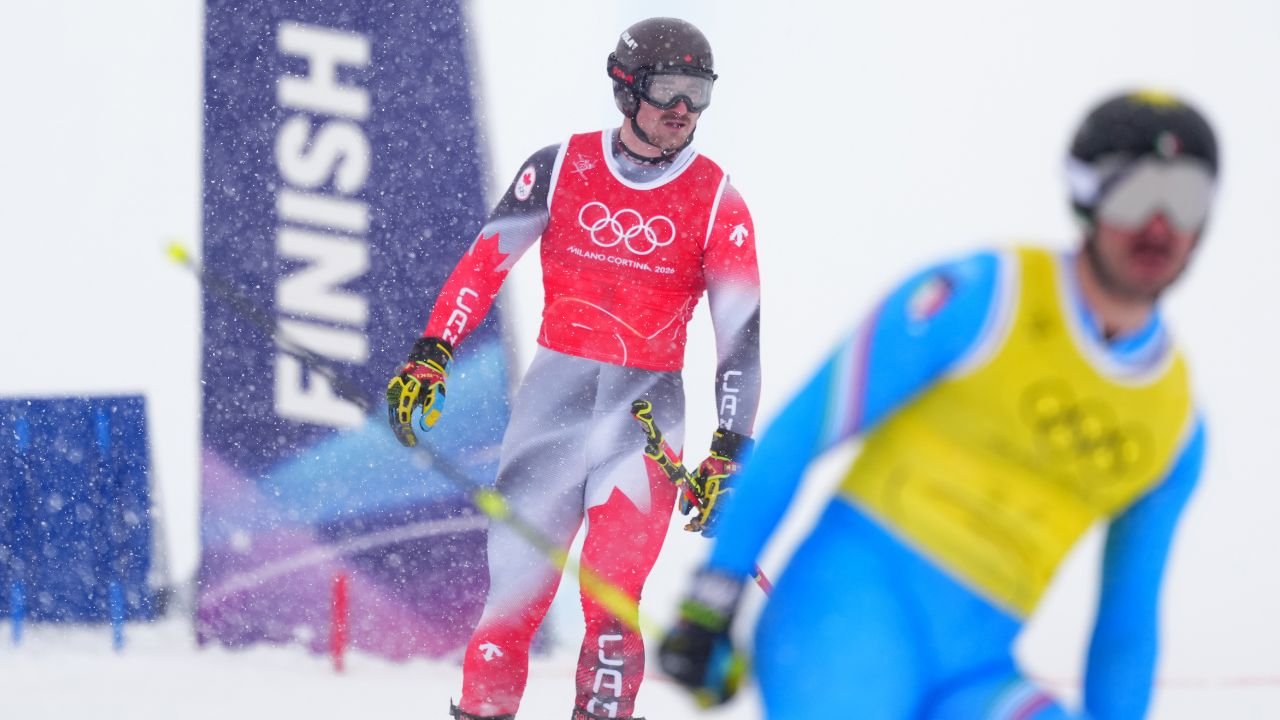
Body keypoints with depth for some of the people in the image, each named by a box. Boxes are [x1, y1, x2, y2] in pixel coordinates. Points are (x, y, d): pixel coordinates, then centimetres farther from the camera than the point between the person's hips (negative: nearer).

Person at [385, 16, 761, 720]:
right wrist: (430, 355, -4)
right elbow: (485, 260, 4)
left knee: (612, 596, -12)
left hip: (648, 404, -1)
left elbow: (739, 332, 2)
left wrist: (728, 451, -3)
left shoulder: (716, 202, 0)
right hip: (555, 388, 1)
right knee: (515, 576, -2)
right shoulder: (562, 167, 1)